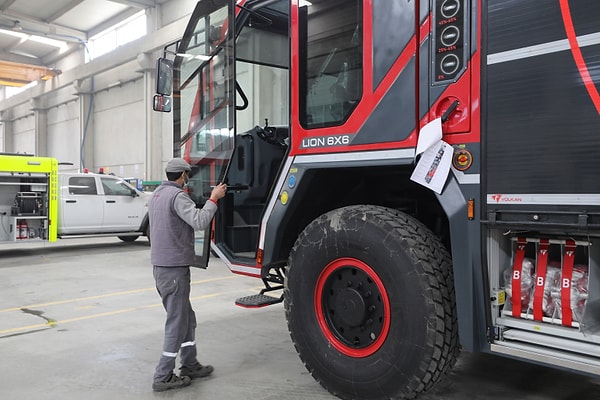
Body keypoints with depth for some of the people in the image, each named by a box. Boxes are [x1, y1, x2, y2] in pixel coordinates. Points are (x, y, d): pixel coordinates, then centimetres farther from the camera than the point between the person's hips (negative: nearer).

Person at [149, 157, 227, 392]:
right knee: (177, 323, 0)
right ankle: (163, 377, 8)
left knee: (186, 318, 18)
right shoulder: (177, 195, -16)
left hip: (161, 265, 10)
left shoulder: (157, 194, 14)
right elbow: (199, 222, -28)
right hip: (174, 267, -10)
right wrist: (213, 198, -18)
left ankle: (189, 365, 26)